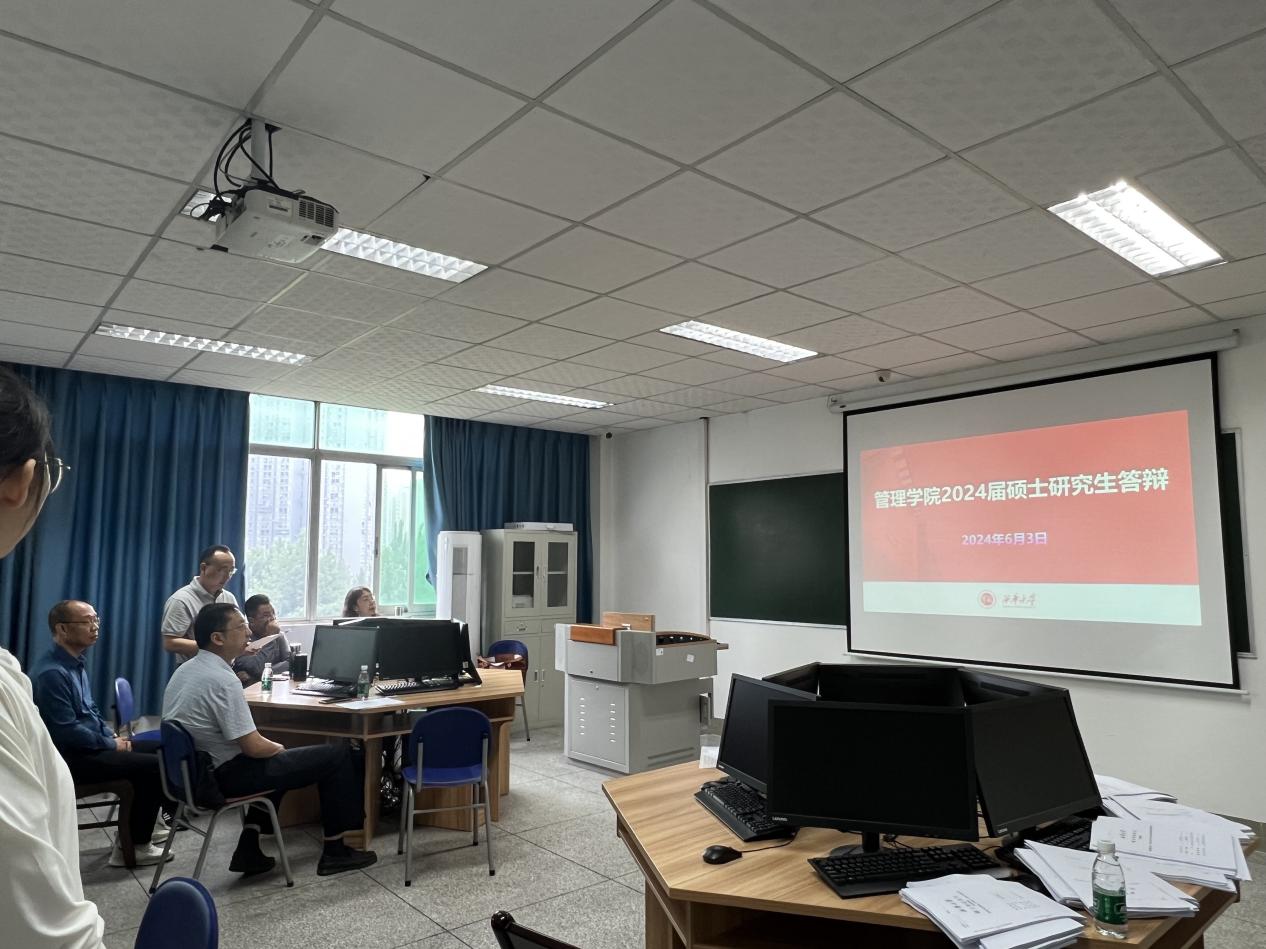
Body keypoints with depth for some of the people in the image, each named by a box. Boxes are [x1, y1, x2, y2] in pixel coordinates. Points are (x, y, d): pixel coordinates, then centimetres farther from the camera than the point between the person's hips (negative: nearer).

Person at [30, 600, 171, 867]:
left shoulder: (75, 664, 9)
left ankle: (138, 827, 23)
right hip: (71, 757, -10)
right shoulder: (51, 673, -23)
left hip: (91, 744, 10)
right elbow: (67, 730, -25)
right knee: (154, 766, -19)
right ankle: (131, 846, -5)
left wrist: (113, 736, 5)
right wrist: (111, 744, -14)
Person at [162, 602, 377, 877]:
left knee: (277, 759, 34)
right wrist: (278, 748, -1)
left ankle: (249, 847, 22)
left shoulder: (186, 669, 5)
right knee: (336, 755, -2)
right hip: (226, 776, -10)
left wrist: (273, 748, 13)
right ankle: (334, 851, 9)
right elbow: (253, 747, -23)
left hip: (194, 769, 10)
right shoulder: (222, 680, -25)